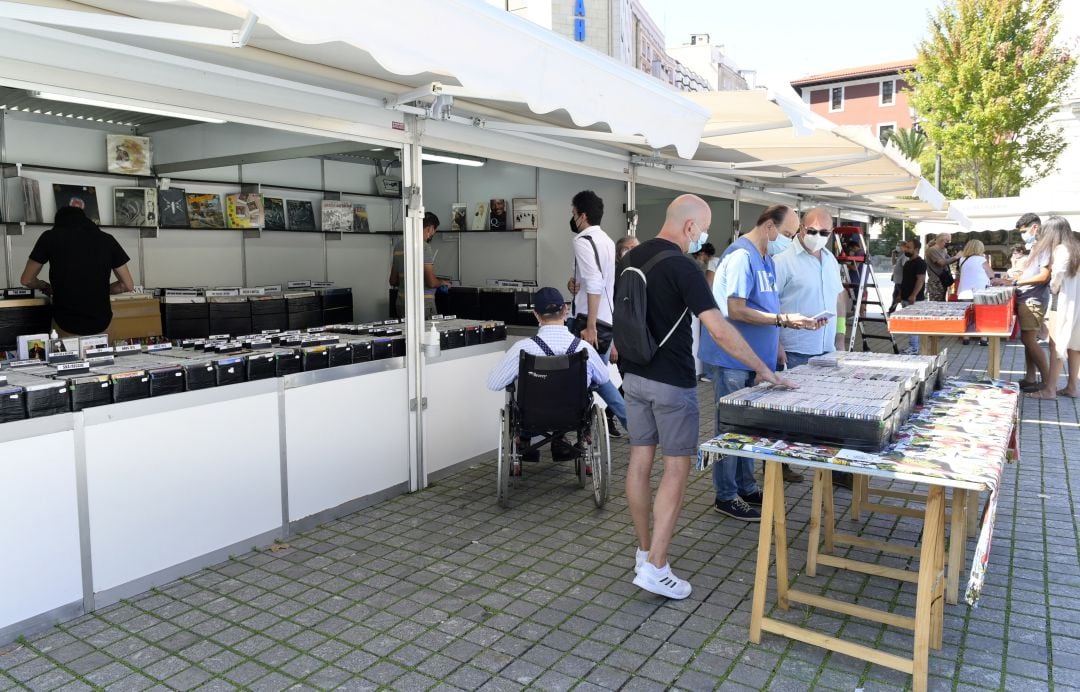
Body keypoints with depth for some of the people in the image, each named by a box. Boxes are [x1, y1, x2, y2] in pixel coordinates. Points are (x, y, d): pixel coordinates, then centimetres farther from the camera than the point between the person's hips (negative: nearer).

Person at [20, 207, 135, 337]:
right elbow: (128, 285, 7)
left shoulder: (50, 236, 1)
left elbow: (26, 280, 12)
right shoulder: (107, 239, 3)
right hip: (101, 324, 1)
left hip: (66, 326, -1)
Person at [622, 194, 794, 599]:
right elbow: (718, 329, -23)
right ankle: (655, 568, 0)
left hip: (635, 376, 8)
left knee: (640, 462, 12)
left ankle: (645, 552, 23)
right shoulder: (682, 267, -18)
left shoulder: (633, 257, 7)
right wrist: (763, 370, -17)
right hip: (672, 382, -8)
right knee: (676, 469, 0)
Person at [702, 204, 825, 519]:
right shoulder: (741, 256, -17)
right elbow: (735, 310, -22)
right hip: (731, 359, -9)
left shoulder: (766, 259, 13)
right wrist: (783, 320, -21)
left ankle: (746, 486, 29)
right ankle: (726, 496, 12)